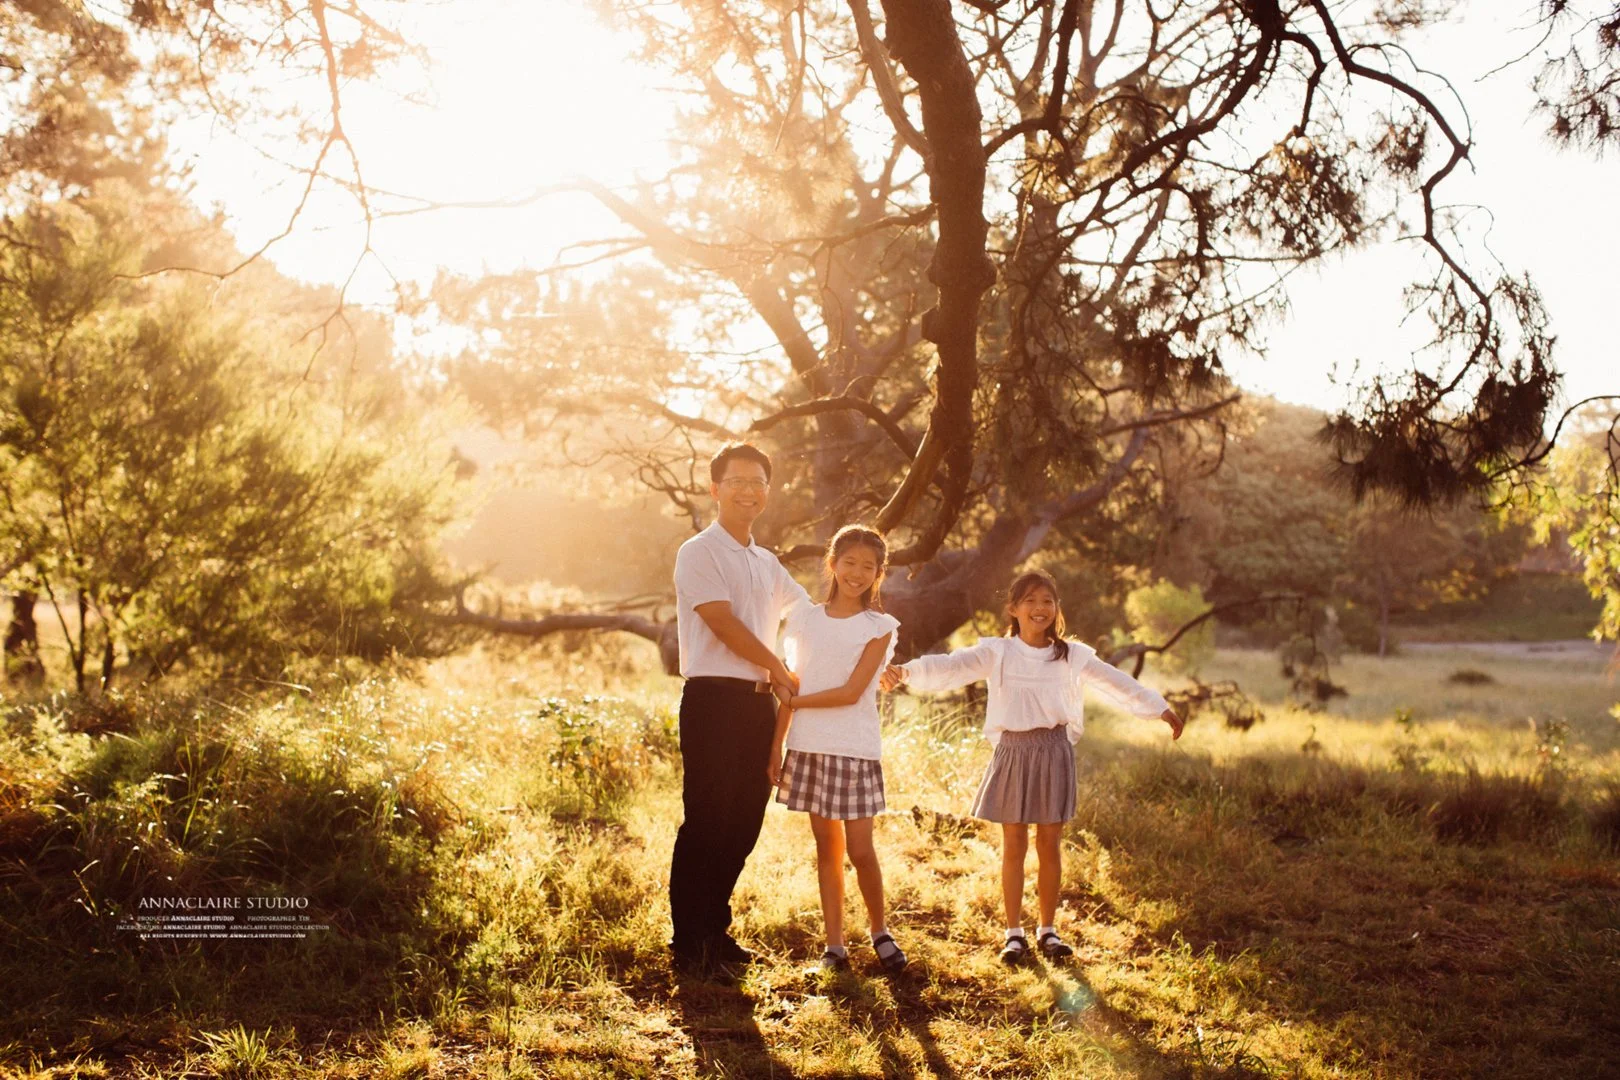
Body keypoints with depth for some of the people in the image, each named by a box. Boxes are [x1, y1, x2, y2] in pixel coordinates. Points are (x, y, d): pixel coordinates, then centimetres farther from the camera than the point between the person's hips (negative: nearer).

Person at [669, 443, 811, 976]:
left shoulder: (767, 563, 18)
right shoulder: (699, 552, -4)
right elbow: (723, 623, -12)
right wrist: (779, 669, -3)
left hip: (758, 701, 7)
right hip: (714, 697, -7)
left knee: (744, 820, 9)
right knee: (706, 820, -5)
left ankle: (716, 930, 21)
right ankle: (688, 942, 4)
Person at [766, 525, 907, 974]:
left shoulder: (879, 626, -2)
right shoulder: (805, 618, 6)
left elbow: (851, 692, -11)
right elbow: (792, 687, 6)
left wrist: (795, 701, -7)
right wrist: (776, 746, 2)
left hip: (855, 749, -3)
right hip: (809, 747, 3)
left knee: (860, 850, -3)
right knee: (827, 847, 8)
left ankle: (879, 931, 20)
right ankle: (834, 944, 15)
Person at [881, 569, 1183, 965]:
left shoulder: (1072, 655, 4)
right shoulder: (996, 653, -2)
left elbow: (1116, 681, 3)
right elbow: (951, 666, -15)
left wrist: (1160, 708, -2)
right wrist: (906, 671, -32)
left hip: (1054, 752, 1)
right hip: (1013, 751, -1)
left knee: (1050, 844, 7)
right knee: (1014, 845, 5)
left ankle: (1048, 929, 20)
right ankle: (1014, 932, 14)